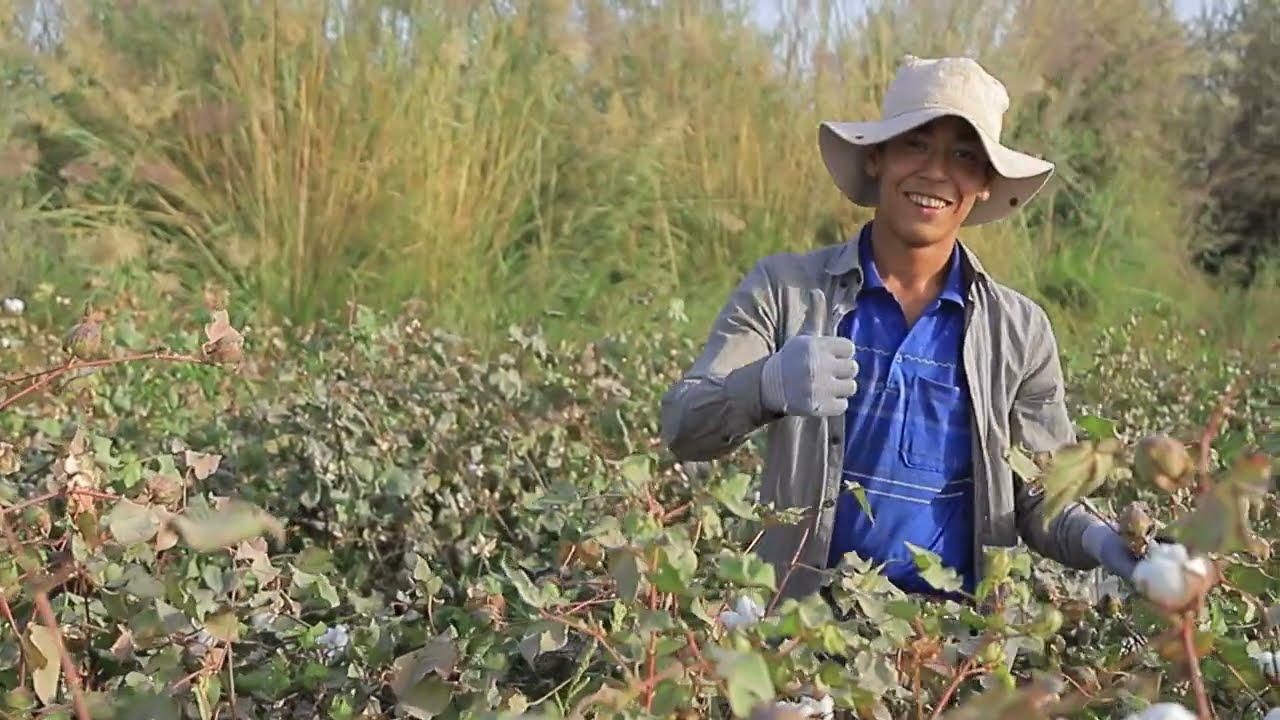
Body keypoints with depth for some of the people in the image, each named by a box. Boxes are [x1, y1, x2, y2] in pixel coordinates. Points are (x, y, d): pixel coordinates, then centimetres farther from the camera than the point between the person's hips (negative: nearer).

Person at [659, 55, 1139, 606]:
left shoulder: (1020, 331, 9)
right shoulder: (783, 290, 3)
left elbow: (1041, 500, 13)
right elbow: (683, 430, -6)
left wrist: (1098, 540, -9)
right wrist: (768, 386, -26)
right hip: (802, 621, -1)